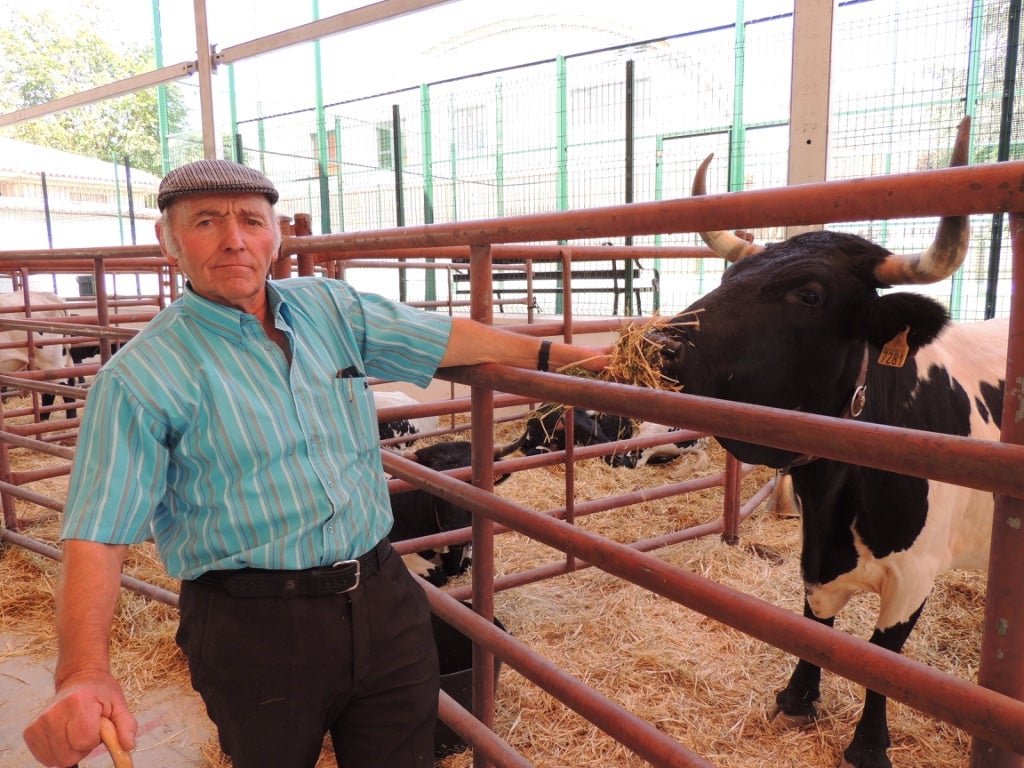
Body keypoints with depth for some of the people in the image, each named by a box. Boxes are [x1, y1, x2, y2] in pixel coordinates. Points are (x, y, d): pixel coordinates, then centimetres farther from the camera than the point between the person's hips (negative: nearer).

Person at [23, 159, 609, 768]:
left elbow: (451, 337, 11)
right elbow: (96, 536, -15)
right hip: (257, 631, -4)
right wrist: (84, 673, -30)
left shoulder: (331, 307, 4)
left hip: (384, 599, 4)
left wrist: (555, 353, 16)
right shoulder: (142, 376, -10)